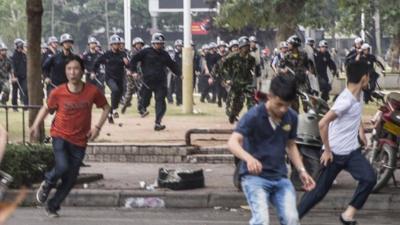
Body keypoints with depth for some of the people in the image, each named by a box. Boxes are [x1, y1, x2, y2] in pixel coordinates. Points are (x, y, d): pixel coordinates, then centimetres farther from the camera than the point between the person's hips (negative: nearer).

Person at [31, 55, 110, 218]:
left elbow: (106, 108, 5)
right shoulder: (58, 93, -11)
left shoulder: (92, 91, -10)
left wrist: (97, 127, -7)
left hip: (79, 141, 2)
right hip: (60, 135, -2)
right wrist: (36, 125, -5)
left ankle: (52, 206, 23)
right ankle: (47, 184, 7)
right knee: (62, 166, -26)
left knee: (70, 179, 4)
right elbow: (47, 108, 7)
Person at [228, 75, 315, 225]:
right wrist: (249, 158, -45)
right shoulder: (254, 116, -14)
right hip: (254, 176, -5)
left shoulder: (291, 117, 2)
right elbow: (232, 142, -26)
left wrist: (301, 170, 6)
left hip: (280, 177, 5)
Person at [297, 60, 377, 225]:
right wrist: (327, 151, -22)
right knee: (320, 191, 3)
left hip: (352, 151, 7)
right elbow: (323, 123, -30)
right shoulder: (346, 100, -24)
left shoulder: (358, 95, 3)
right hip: (335, 153, -7)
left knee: (369, 178, -16)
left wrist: (361, 130, 17)